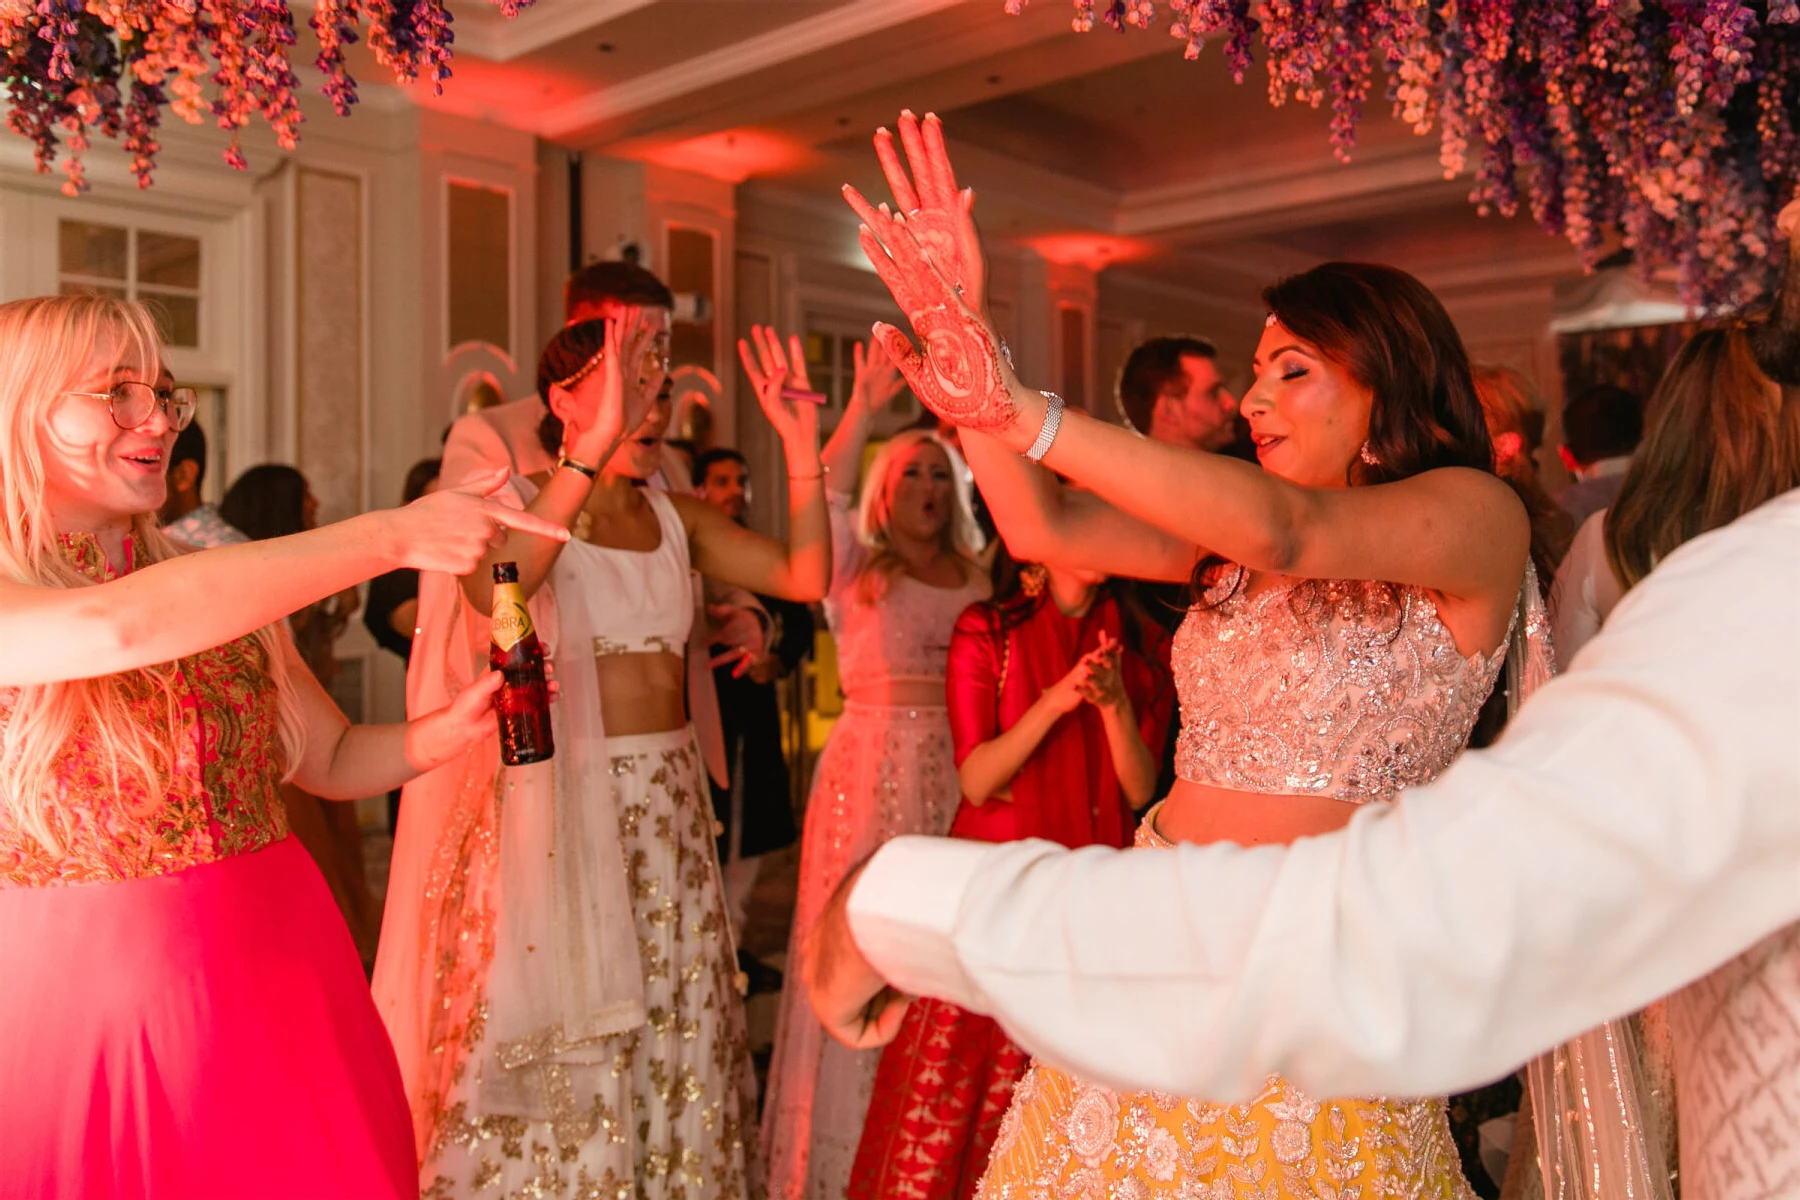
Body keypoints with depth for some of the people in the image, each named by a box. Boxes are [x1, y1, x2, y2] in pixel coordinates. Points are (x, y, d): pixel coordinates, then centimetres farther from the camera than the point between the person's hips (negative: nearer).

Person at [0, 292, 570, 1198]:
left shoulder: (218, 587, 6)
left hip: (276, 979, 4)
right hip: (77, 1000, -4)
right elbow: (119, 626, -31)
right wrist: (392, 537, -30)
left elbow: (334, 762, 10)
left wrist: (453, 726, -10)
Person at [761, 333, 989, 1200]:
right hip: (871, 767, -3)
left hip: (957, 774, 3)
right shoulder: (855, 567, 3)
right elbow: (829, 492, -13)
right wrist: (864, 406, -25)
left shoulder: (976, 579, 13)